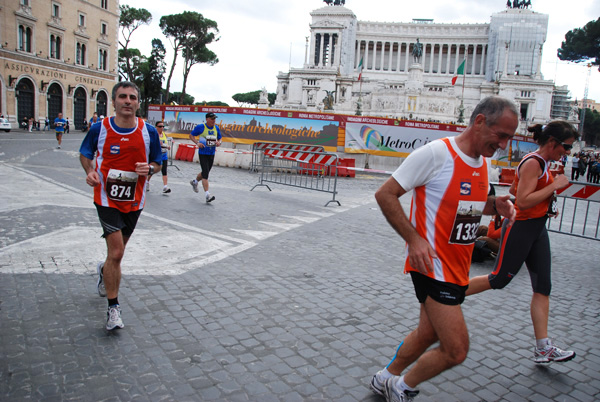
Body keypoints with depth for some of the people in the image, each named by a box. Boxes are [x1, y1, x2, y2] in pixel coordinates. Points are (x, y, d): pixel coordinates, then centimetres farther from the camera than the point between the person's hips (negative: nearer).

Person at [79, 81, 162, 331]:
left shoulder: (149, 132, -4)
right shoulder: (99, 129, -7)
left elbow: (157, 162, 8)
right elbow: (85, 154, 10)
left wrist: (150, 168, -16)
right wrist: (90, 171, -11)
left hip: (134, 200, 3)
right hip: (107, 199, -3)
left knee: (117, 251, 19)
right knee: (116, 252, -10)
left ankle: (104, 271, 55)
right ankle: (113, 308, 5)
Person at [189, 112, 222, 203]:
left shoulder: (216, 128, 8)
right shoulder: (200, 127, -7)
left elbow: (219, 138, 20)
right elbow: (191, 135, 2)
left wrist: (219, 142, -4)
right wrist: (197, 143, -14)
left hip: (212, 154, 6)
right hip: (203, 153, -6)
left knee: (205, 173, 19)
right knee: (205, 173, -13)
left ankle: (195, 182, 50)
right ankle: (207, 195, -15)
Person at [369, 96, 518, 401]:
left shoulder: (482, 162, 8)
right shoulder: (436, 153, -17)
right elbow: (385, 194, -15)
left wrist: (495, 205, 1)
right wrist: (413, 238, -22)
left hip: (458, 269, 9)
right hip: (432, 265, -9)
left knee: (428, 334, 20)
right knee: (456, 350, -7)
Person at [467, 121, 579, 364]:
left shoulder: (542, 163, 12)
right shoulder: (533, 162, -17)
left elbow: (513, 190, 23)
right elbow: (523, 201, -25)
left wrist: (546, 205, 17)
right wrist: (554, 186, -20)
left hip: (537, 229, 10)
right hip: (520, 227, -10)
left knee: (543, 286, 5)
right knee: (500, 279, 0)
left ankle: (543, 348, 8)